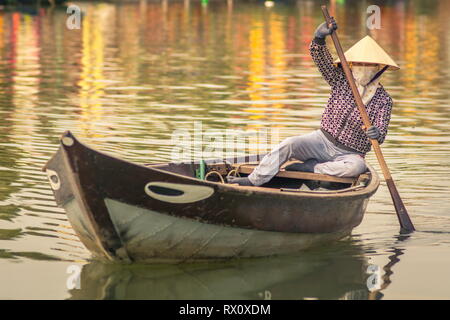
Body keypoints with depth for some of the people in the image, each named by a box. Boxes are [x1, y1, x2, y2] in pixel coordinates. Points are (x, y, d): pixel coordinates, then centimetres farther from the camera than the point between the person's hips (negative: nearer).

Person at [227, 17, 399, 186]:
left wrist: (377, 134, -38)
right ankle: (254, 181, -23)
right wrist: (319, 38, -32)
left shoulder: (383, 100, -5)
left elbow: (381, 134, -12)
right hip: (322, 141, 2)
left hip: (350, 153, -2)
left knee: (357, 167, -37)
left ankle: (309, 167, -26)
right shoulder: (342, 80, 3)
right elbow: (320, 57, -11)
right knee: (289, 144, -23)